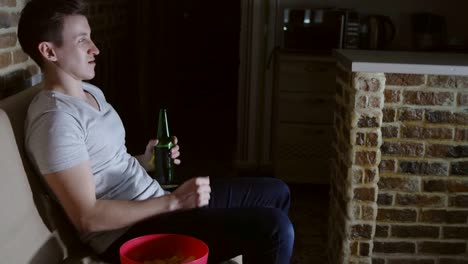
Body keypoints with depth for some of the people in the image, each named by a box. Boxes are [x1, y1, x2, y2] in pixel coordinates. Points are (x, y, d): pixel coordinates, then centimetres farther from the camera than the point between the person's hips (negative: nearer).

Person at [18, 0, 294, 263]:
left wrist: (144, 161, 5)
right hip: (127, 233, -10)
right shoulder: (55, 117, -20)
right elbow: (87, 217, -23)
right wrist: (174, 201, -22)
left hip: (154, 201, 10)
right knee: (274, 229, -21)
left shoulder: (91, 92, 12)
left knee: (276, 192, 15)